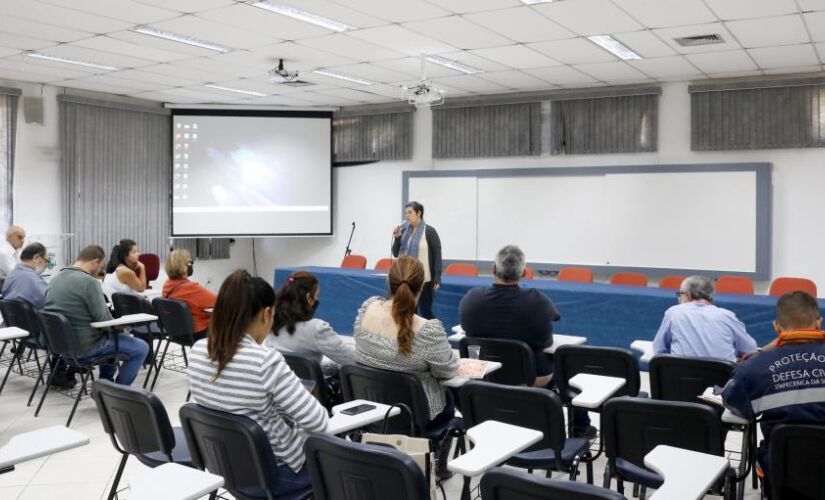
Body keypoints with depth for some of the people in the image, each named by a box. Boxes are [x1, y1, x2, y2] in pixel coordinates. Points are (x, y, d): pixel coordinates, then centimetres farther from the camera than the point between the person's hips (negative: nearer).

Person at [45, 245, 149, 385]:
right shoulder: (89, 282, -21)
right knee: (141, 348, 0)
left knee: (109, 338, 33)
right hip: (85, 347, -9)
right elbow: (103, 319, -19)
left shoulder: (55, 279, 6)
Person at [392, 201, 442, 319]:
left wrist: (437, 279, -12)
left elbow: (437, 256, -7)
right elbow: (395, 254, 10)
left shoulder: (429, 231, -7)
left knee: (425, 311, 2)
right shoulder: (404, 231, 7)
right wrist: (397, 238, -7)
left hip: (424, 279, -5)